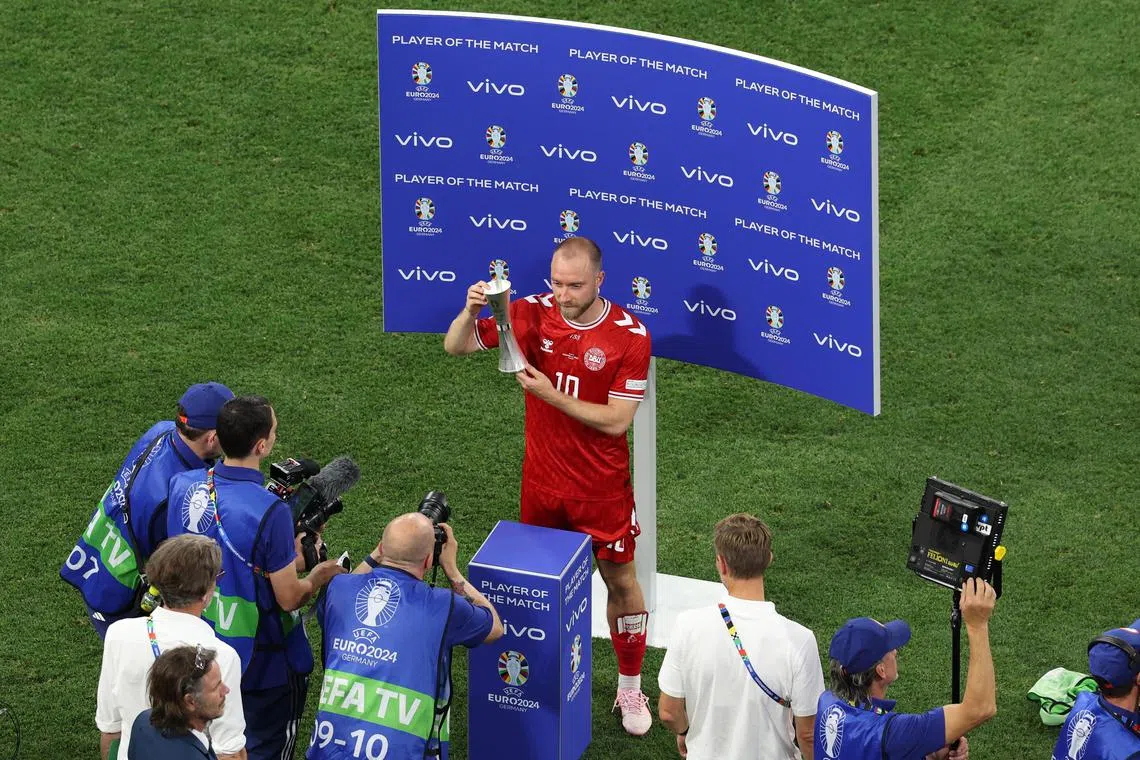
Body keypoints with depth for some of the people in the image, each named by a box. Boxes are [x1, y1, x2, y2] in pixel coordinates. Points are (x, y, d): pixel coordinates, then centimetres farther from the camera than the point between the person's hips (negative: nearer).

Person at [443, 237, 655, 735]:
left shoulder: (630, 335, -17)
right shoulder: (533, 314, -9)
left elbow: (616, 419, -19)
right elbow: (455, 347, -7)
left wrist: (550, 395, -26)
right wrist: (472, 310, -28)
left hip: (602, 489, -2)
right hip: (542, 484, 3)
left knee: (621, 582, 10)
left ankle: (630, 689, 26)